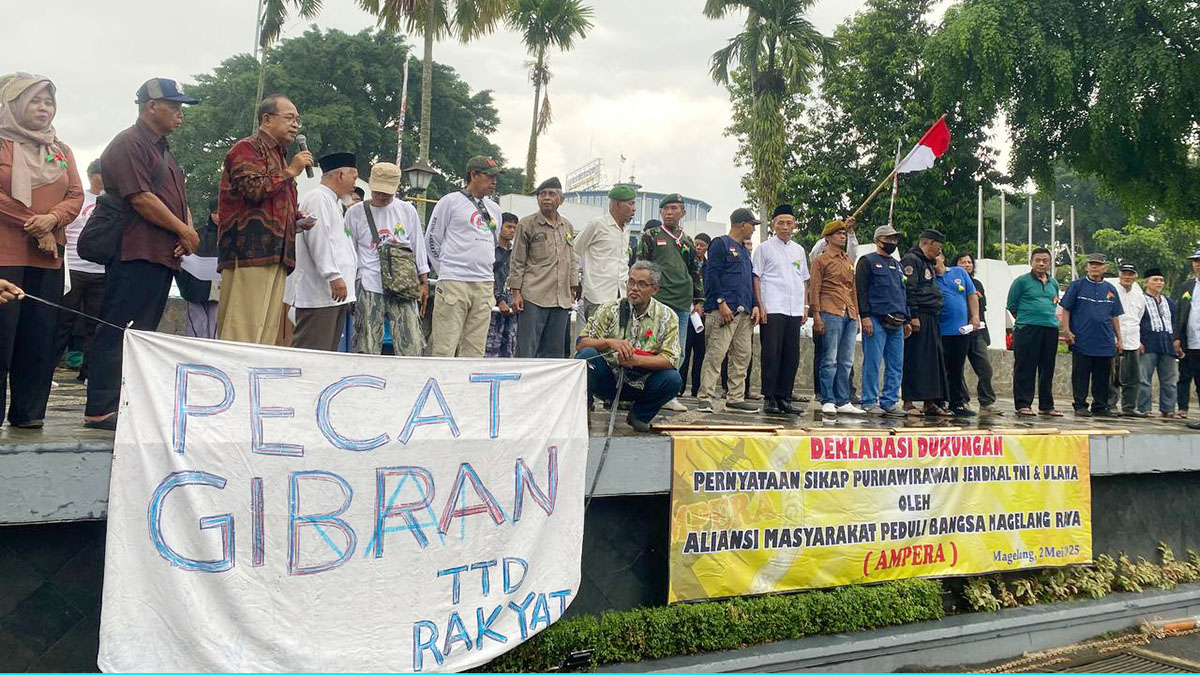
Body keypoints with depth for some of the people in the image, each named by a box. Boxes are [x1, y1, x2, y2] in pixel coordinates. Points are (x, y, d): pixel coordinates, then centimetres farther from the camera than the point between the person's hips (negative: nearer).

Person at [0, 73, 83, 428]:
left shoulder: (62, 151, 17)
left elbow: (76, 196, 10)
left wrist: (52, 219, -9)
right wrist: (33, 225, -11)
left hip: (48, 257, 5)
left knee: (40, 336, 4)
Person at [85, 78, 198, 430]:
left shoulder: (162, 150, 24)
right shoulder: (129, 144, -6)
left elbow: (178, 197, 24)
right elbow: (140, 198, -16)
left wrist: (188, 230, 3)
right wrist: (183, 231, -10)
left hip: (162, 255, 10)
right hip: (136, 255, -10)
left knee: (143, 333, 10)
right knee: (120, 332, -9)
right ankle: (100, 409, -7)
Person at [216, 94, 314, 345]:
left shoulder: (280, 157, 28)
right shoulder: (247, 148, 0)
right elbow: (254, 189, -17)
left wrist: (298, 220, 16)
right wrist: (291, 171, -6)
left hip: (276, 255, 9)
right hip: (250, 251, -9)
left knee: (268, 333, 4)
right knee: (243, 333, -14)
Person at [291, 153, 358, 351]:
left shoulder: (332, 202, 26)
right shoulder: (318, 199, -6)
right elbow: (318, 239, -17)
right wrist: (334, 276, -22)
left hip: (334, 293, 11)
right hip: (319, 292, -11)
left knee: (329, 351, 9)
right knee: (312, 350, -14)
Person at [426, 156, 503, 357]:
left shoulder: (494, 209, 19)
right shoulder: (450, 201, 1)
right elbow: (432, 240, 3)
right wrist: (446, 272, 4)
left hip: (484, 285, 6)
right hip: (454, 282, -6)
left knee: (475, 351, 3)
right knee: (444, 349, -9)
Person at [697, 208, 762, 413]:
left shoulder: (744, 251, 25)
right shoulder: (721, 244, -1)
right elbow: (711, 275, -11)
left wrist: (755, 305, 11)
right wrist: (721, 302, -18)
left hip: (745, 312, 9)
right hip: (724, 310, -9)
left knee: (742, 356, 7)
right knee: (715, 354, -12)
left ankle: (736, 398, 13)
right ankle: (706, 398, -11)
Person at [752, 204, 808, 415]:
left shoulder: (799, 250, 18)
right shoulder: (764, 248, 4)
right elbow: (756, 278, 0)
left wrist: (804, 308, 14)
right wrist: (760, 306, -10)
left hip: (794, 310, 5)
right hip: (772, 309, -5)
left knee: (791, 356, 4)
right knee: (771, 354, -6)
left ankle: (784, 397, 11)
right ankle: (769, 398, 0)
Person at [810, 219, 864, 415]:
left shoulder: (849, 262, 22)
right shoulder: (821, 260, 2)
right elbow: (814, 289, -4)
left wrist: (856, 317, 18)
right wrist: (817, 316, -12)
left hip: (849, 315, 7)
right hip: (831, 314, -7)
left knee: (846, 361, 6)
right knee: (830, 360, -6)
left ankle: (843, 402, 10)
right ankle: (828, 402, -3)